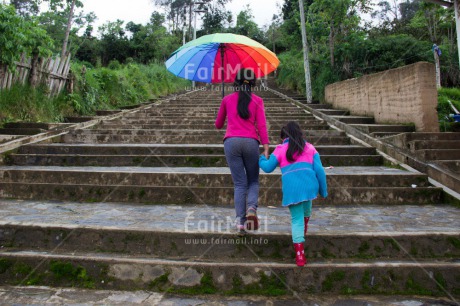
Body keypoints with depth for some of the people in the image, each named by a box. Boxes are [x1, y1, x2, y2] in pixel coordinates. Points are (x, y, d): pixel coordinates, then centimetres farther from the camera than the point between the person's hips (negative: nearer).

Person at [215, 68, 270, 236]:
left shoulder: (227, 99, 14)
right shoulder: (257, 100, 10)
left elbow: (218, 124, 23)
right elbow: (261, 126, -1)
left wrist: (220, 124, 47)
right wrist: (266, 149, -5)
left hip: (231, 142, 1)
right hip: (250, 142, -1)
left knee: (239, 184, 6)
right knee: (253, 180, 15)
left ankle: (240, 222, -2)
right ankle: (251, 208, -12)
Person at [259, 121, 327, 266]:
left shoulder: (280, 149, 14)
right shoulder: (309, 147, 17)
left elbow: (268, 167, 16)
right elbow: (319, 170, 10)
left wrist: (261, 160, 37)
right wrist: (323, 190, 17)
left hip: (291, 188, -1)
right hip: (309, 184, 1)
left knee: (296, 219, 5)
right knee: (306, 207, 34)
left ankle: (300, 255, 0)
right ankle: (304, 230, 47)